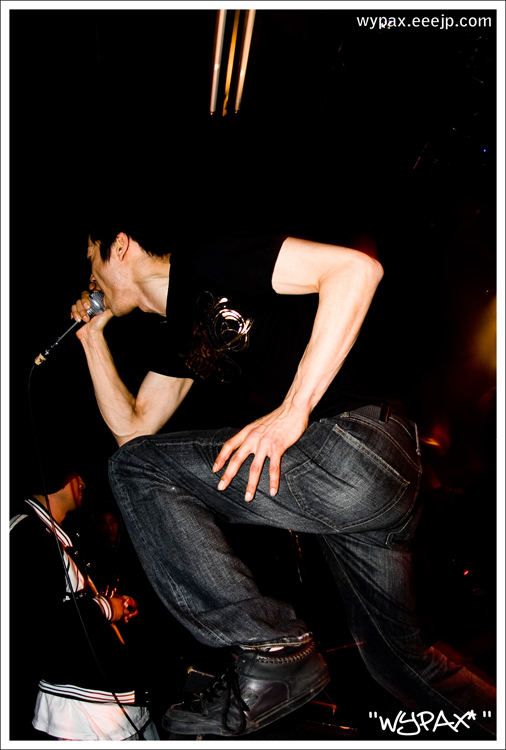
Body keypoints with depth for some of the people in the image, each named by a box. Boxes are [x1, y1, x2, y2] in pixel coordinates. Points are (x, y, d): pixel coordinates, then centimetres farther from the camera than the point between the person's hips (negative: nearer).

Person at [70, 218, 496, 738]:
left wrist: (294, 408, -21)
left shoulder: (203, 258, -4)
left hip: (356, 442, -10)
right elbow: (133, 428, 23)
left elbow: (357, 267, -15)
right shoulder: (175, 336, 23)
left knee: (134, 470, -9)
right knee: (396, 655, 22)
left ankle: (270, 653, -9)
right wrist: (93, 337, 21)